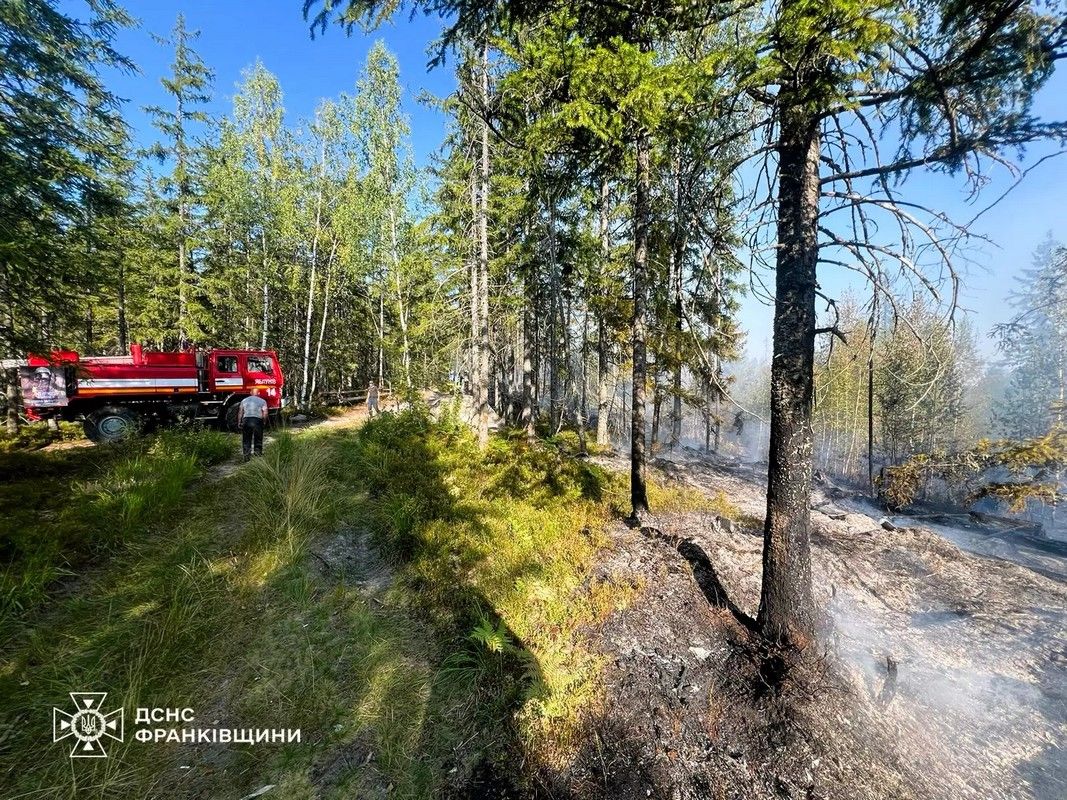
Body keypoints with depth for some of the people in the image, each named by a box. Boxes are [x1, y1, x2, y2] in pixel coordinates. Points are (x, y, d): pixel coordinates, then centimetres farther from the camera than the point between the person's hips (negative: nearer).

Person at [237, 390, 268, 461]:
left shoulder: (244, 400, 13)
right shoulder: (262, 401, 4)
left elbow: (240, 412, 10)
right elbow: (265, 413, -4)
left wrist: (239, 422, 15)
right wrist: (264, 422, 7)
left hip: (246, 420, 2)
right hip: (257, 421, -2)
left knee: (246, 440, 8)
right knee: (258, 440, 6)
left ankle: (246, 456, 7)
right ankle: (258, 455, 8)